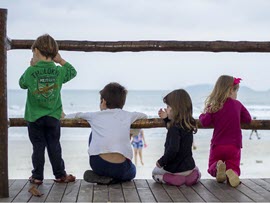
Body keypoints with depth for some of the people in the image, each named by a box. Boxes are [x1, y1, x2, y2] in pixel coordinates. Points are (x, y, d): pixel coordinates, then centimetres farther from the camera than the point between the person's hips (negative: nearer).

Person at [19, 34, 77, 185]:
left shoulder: (30, 72, -13)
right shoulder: (59, 71, -7)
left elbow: (22, 84, 6)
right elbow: (73, 72, 12)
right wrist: (61, 60, 8)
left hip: (34, 117, -1)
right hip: (53, 117, 1)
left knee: (38, 147, 7)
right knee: (54, 146, 10)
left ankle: (37, 176, 13)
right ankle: (60, 174, 17)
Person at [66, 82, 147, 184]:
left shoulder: (96, 115, 14)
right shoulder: (128, 115, 16)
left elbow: (76, 115, 30)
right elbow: (144, 116, 36)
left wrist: (64, 117, 52)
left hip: (98, 164, 0)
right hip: (120, 169, 0)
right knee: (131, 172, 37)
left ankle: (99, 176, 26)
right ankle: (112, 179, 6)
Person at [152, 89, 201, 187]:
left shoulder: (175, 127, -23)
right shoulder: (188, 124, 2)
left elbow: (173, 149, -32)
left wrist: (162, 161, -19)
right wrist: (166, 119, 18)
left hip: (175, 168, -6)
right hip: (189, 166, 6)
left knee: (155, 173, 22)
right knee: (196, 170, 39)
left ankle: (173, 179, -4)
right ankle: (191, 175, 5)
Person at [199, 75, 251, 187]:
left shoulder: (214, 106, -5)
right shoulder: (237, 104, -1)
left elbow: (205, 122, -13)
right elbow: (248, 119, 8)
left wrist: (202, 115, 8)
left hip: (217, 145, 0)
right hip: (234, 145, 0)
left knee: (212, 167, 16)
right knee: (233, 166, 11)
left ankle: (218, 167, -22)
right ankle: (231, 172, -28)